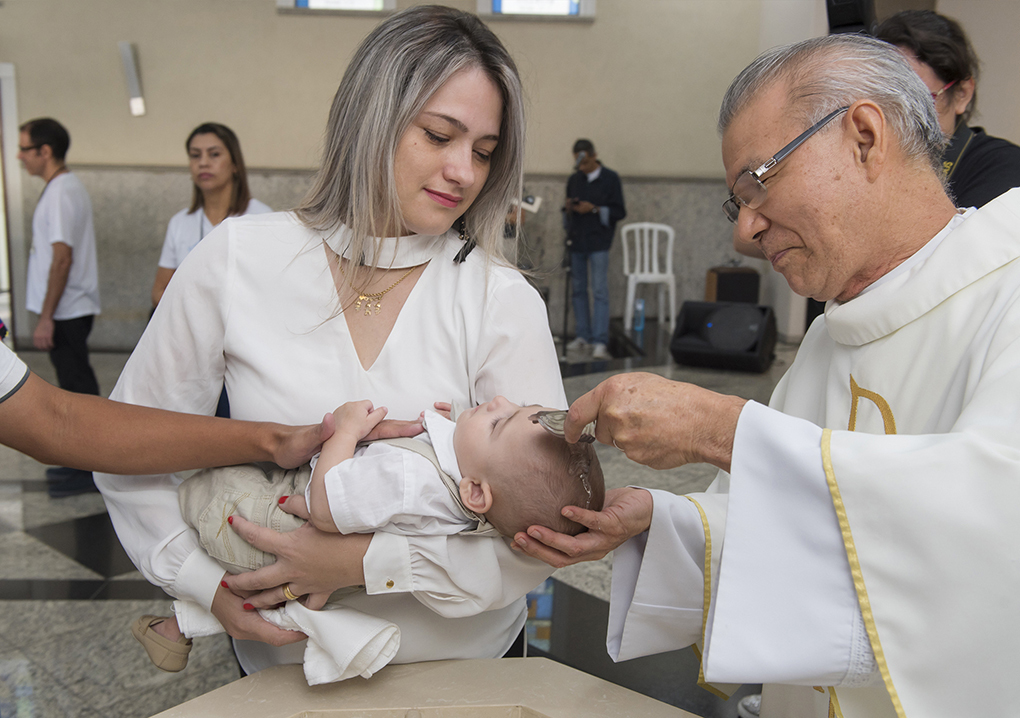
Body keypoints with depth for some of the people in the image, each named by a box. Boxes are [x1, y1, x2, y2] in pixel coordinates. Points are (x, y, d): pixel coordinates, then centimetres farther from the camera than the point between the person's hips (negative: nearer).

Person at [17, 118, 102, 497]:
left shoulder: (61, 192, -16)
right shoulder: (69, 187, 15)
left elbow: (62, 258, -21)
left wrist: (46, 317, -20)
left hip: (66, 310, -10)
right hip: (71, 309, 10)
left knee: (78, 387, -3)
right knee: (76, 384, 16)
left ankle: (88, 470, 4)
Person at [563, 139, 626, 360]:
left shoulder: (610, 178, -1)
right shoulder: (574, 180, 13)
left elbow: (619, 211, -3)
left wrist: (594, 209, -15)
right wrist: (568, 209, -2)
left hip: (598, 243, -5)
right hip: (576, 242, 5)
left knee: (600, 291, -9)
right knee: (578, 290, 8)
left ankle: (600, 342, -12)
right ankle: (583, 337, 15)